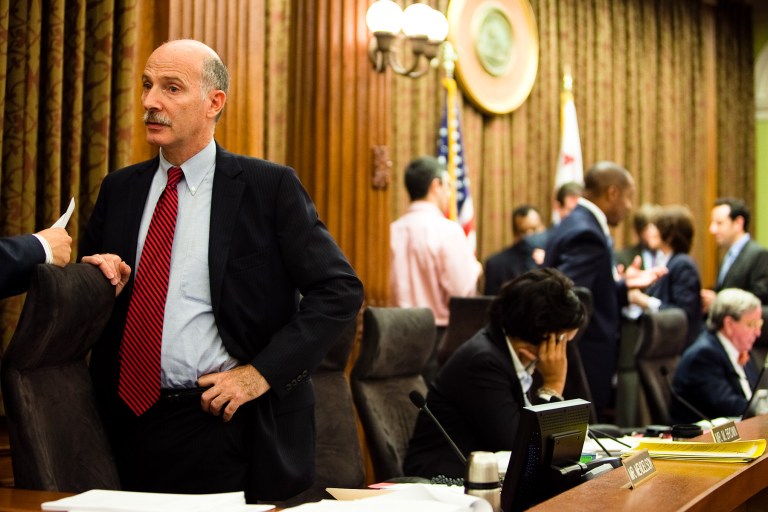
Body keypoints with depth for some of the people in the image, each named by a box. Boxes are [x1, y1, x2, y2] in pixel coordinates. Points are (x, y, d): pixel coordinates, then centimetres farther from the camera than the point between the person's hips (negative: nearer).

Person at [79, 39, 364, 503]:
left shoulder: (269, 186, -4)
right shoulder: (120, 189, 10)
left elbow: (341, 291, -8)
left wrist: (262, 372, -15)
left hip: (227, 427, -4)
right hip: (132, 427, 4)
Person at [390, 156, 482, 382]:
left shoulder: (394, 230, 3)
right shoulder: (447, 229, -12)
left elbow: (393, 289, 9)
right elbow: (461, 291, -14)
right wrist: (474, 268, 3)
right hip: (440, 333, -5)